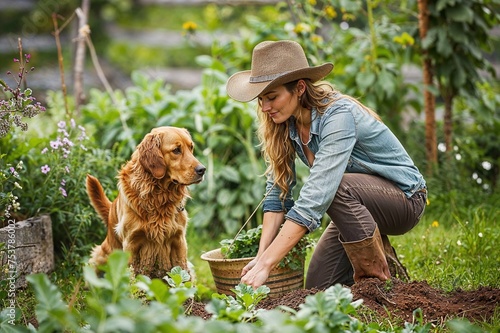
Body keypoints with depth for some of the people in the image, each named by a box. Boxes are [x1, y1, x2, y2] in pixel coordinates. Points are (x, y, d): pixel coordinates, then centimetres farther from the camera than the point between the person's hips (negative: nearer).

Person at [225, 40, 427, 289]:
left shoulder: (338, 116, -32)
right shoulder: (284, 124, -9)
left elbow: (314, 199, -40)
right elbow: (277, 192, -7)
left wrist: (266, 264, -43)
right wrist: (261, 255, -19)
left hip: (404, 197, -7)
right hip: (356, 203, 7)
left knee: (337, 187, -36)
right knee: (317, 287, -2)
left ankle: (375, 273, -15)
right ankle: (377, 248, 22)